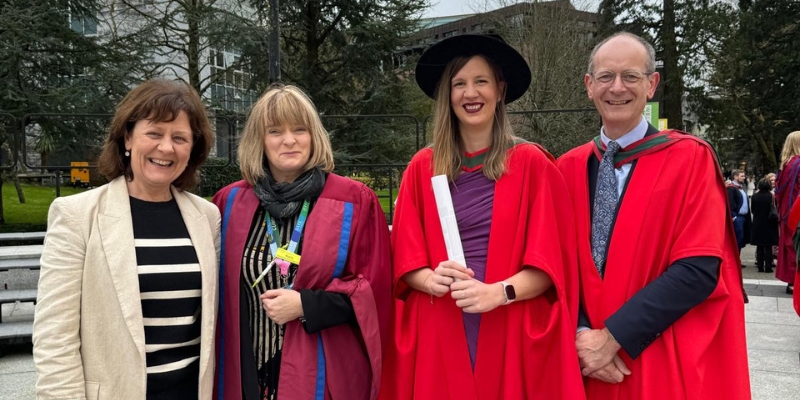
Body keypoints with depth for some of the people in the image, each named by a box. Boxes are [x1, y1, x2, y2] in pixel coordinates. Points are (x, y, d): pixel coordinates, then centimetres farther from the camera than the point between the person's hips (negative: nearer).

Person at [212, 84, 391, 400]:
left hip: (325, 374, -2)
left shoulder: (354, 201, -6)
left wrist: (306, 305, -17)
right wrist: (221, 370, 4)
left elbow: (375, 287, -7)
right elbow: (220, 288, 10)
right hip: (248, 371, 2)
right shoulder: (230, 202, 2)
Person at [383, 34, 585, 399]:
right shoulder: (422, 167, 5)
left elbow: (550, 258, -4)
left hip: (513, 333, -1)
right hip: (439, 333, 2)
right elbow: (404, 255, 4)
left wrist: (500, 292, -20)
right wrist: (432, 279, -16)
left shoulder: (531, 164, 0)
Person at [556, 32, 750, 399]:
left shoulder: (690, 159, -7)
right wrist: (581, 335, -14)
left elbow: (699, 268, -15)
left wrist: (612, 337, -18)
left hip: (668, 366, -3)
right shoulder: (568, 168, 2)